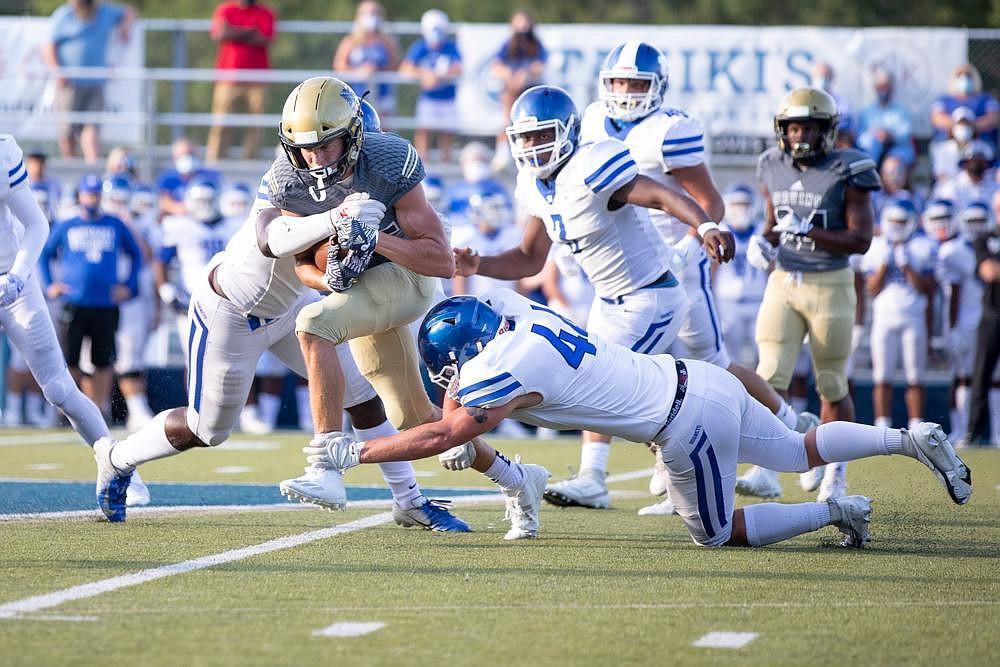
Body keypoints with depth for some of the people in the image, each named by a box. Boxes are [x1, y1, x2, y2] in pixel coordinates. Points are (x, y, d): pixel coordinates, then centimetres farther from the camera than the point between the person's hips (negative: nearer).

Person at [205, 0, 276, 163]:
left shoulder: (266, 14, 8)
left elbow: (265, 41, -6)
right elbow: (218, 35, -9)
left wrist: (235, 34, -8)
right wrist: (250, 31, -6)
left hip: (258, 81, 1)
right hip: (229, 80, -1)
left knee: (255, 126, -3)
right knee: (220, 125, -6)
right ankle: (212, 165, -7)